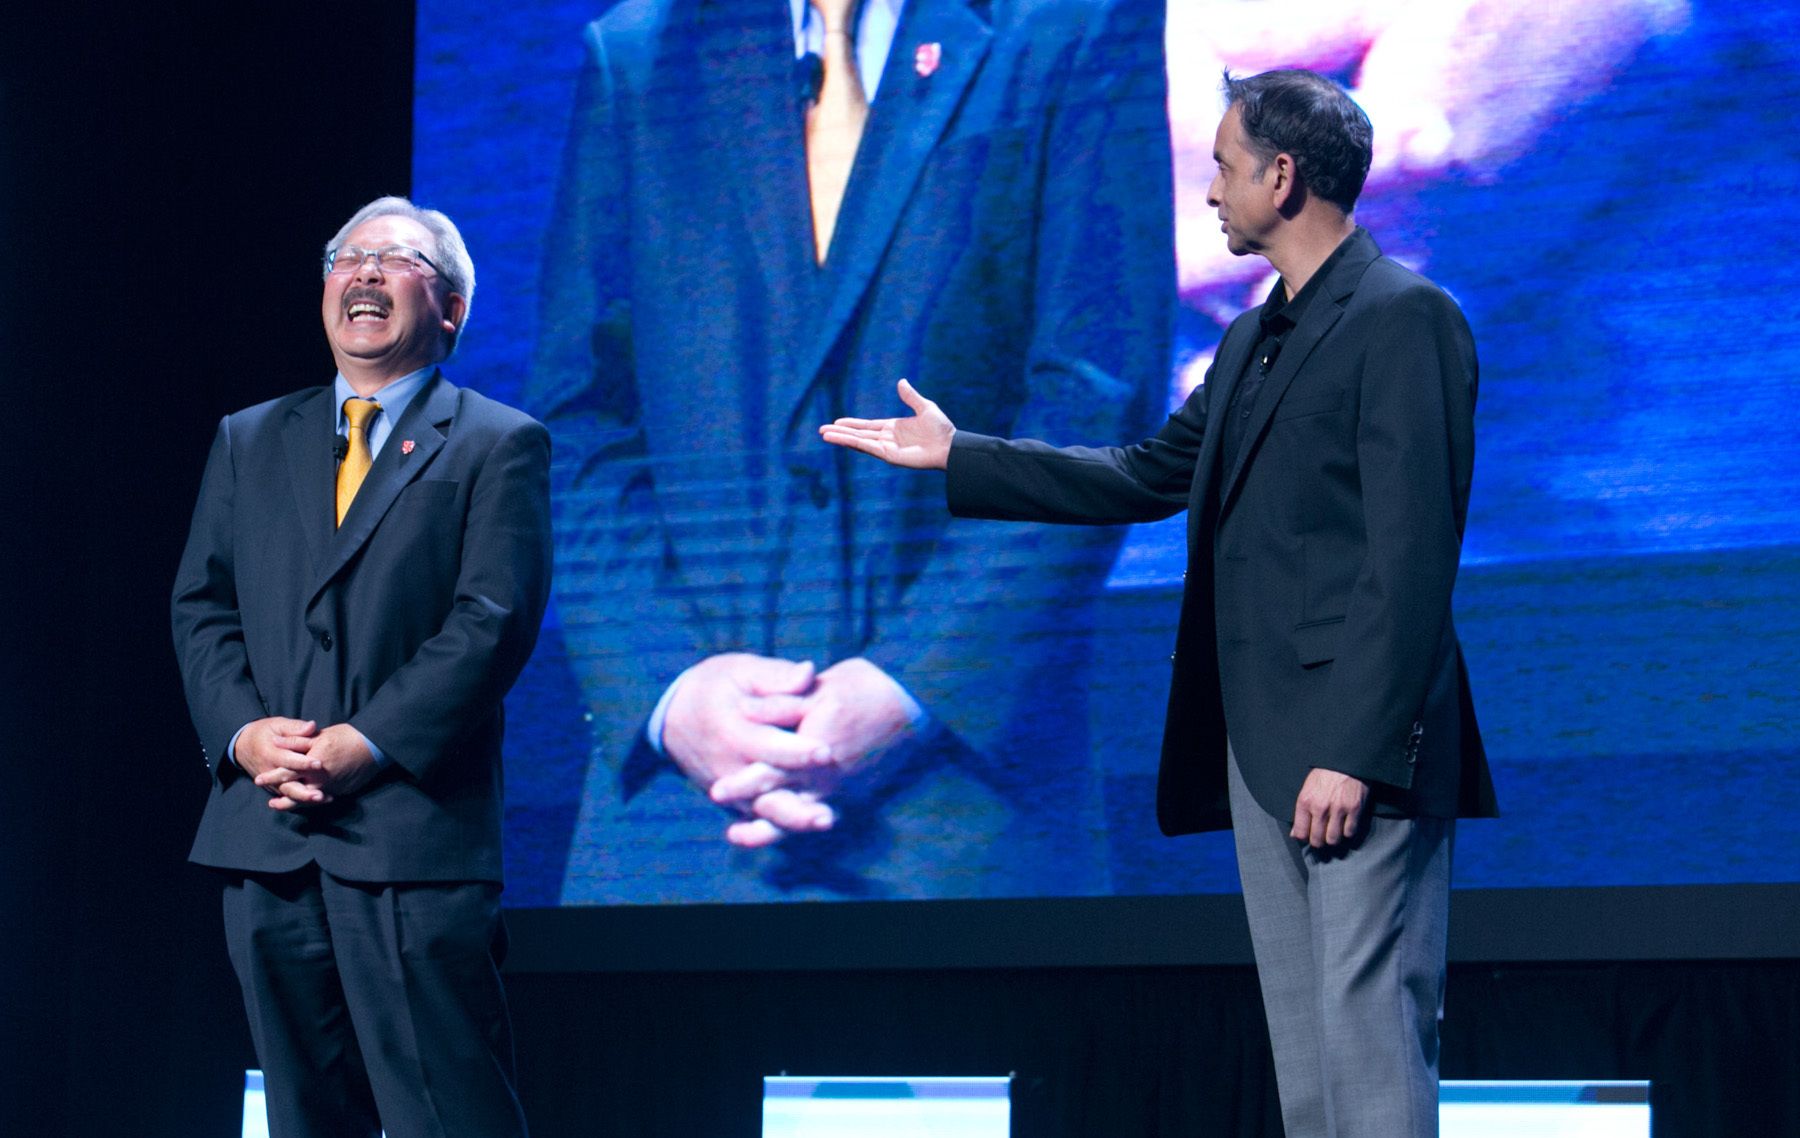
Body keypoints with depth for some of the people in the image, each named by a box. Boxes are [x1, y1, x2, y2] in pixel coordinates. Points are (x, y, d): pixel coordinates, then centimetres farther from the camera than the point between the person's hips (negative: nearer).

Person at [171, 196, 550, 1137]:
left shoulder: (500, 446, 4)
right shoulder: (249, 442, 19)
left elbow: (493, 618, -7)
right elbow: (202, 604, 12)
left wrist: (368, 744, -16)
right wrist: (241, 730, -7)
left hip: (414, 840, -5)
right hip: (267, 841, 5)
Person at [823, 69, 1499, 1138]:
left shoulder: (1404, 318, -10)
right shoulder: (1252, 339, 20)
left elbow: (1412, 556, -16)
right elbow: (1147, 478, 28)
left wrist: (1357, 752, -21)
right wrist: (957, 457, 27)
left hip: (1359, 758, -9)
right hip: (1261, 747, 9)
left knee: (1370, 1032, -11)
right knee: (1302, 1051, 10)